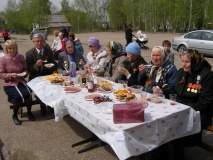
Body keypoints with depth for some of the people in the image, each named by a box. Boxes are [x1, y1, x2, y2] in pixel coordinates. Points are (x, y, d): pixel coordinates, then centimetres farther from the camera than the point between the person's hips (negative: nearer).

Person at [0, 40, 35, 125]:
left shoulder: (21, 57, 3)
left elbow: (26, 69, 14)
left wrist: (25, 73, -8)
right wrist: (11, 75, -21)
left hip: (21, 81, 3)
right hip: (10, 84, -3)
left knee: (28, 94, -25)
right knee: (19, 96, -27)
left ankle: (29, 112, 4)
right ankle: (14, 115, 3)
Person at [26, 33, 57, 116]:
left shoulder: (49, 51, 8)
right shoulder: (29, 53, 0)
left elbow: (55, 65, 10)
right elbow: (29, 69, -4)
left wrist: (51, 67, -15)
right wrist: (36, 65, -24)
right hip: (36, 78, -2)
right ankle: (43, 108, -3)